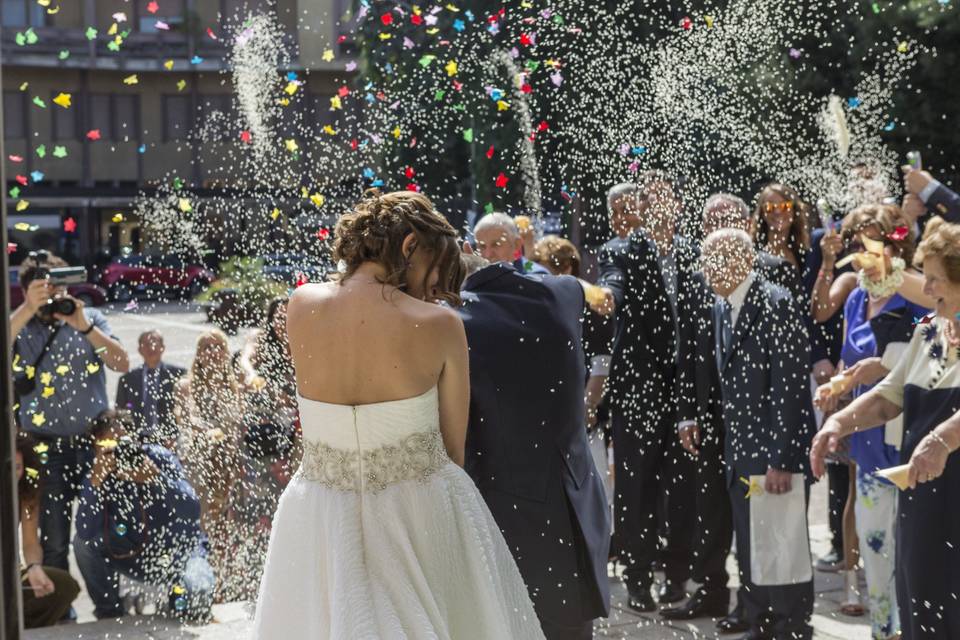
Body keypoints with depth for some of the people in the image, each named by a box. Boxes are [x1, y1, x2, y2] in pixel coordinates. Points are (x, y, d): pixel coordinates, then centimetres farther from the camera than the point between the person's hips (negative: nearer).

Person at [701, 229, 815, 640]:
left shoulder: (775, 305, -13)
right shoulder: (722, 308, 12)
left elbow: (790, 387, -17)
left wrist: (782, 459, -20)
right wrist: (729, 448, 8)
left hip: (777, 450, -8)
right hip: (741, 452, 8)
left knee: (783, 551, -2)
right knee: (749, 553, 14)